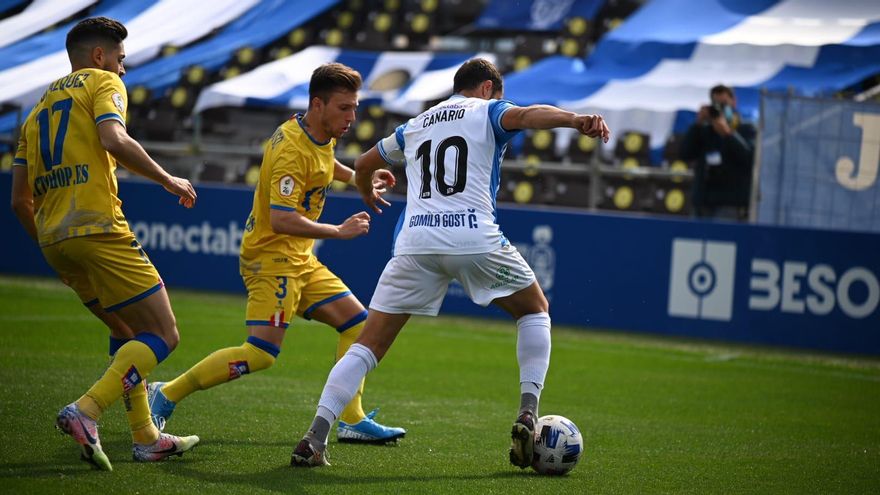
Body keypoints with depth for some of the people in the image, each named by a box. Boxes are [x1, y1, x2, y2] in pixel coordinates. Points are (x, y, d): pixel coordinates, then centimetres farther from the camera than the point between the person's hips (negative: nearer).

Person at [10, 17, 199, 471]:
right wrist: (169, 180, -6)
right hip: (98, 229, -8)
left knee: (125, 331, 23)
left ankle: (146, 438, 19)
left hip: (53, 238, 8)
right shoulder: (102, 83, 5)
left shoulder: (38, 109, 25)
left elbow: (19, 201, 21)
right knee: (163, 335, -5)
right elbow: (114, 140, -17)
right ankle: (85, 413, -21)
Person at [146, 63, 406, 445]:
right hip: (272, 257, -10)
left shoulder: (323, 136, 8)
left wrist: (360, 179, 26)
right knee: (260, 354, -18)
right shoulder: (292, 149, -22)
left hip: (299, 260, 10)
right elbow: (282, 219, -30)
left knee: (357, 323, 8)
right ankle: (166, 395, -8)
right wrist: (339, 231, -25)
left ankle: (351, 421, 11)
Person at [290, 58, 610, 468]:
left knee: (367, 346, 6)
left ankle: (315, 438, -7)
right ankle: (527, 415, 5)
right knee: (535, 311, 20)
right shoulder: (487, 112, 13)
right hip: (475, 238, -3)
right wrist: (577, 120, -28)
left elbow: (363, 165, 41)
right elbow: (524, 115, -10)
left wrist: (368, 195, 64)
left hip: (414, 245, 3)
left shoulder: (415, 125, 28)